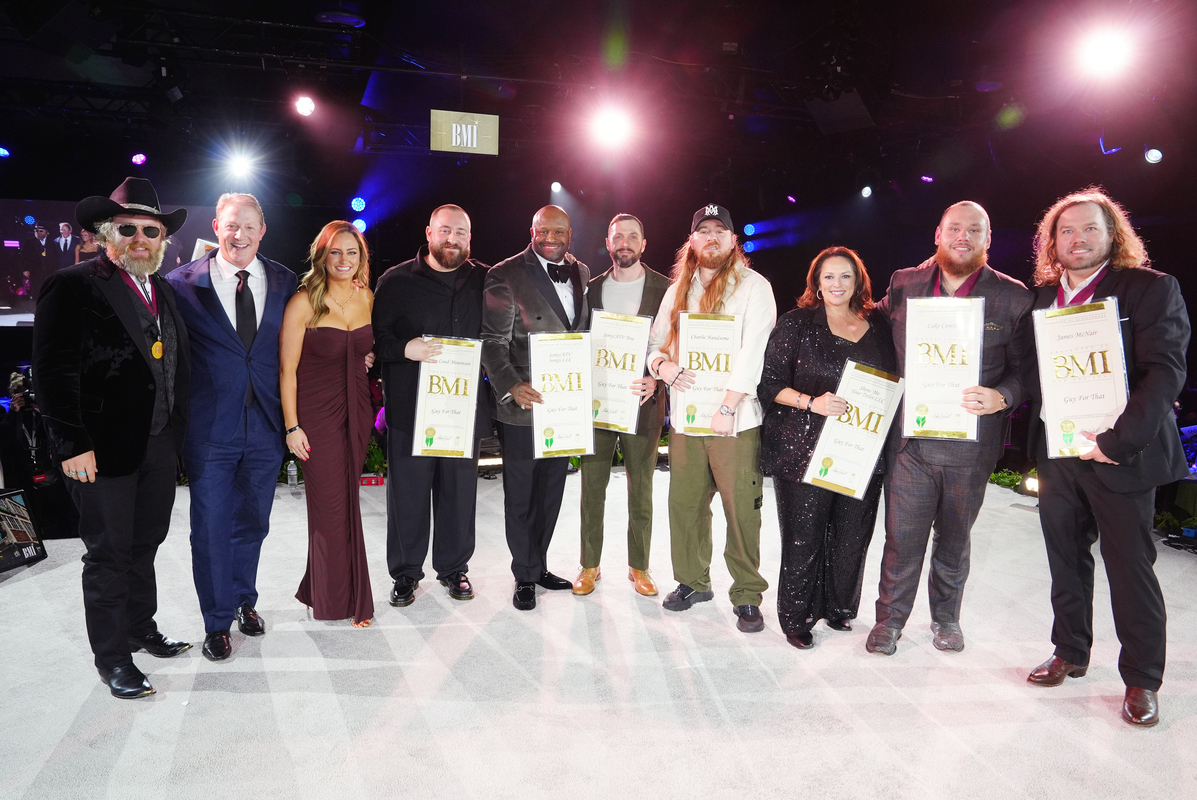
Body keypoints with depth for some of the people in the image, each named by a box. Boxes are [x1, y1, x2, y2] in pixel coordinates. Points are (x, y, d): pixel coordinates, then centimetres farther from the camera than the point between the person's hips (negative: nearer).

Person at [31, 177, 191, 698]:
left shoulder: (163, 291, 11)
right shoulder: (74, 287, -10)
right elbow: (53, 372, -15)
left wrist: (178, 433, 6)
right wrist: (72, 445, -18)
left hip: (159, 445, 7)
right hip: (104, 450, -6)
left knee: (144, 545, 20)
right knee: (109, 555, 7)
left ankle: (142, 630, 38)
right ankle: (112, 658, 23)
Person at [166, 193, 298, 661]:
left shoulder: (283, 282, 3)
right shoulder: (184, 283, -4)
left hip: (265, 427, 2)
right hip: (210, 429, -2)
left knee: (252, 522, 17)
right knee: (211, 529, 7)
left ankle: (244, 599, 39)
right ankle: (218, 621, 25)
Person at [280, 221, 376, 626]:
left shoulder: (366, 296, 6)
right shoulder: (304, 302, -11)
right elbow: (287, 369, -10)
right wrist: (292, 426, -12)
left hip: (357, 411, 5)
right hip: (317, 414, -5)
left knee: (345, 501, 10)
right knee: (332, 506, 1)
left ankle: (320, 589, 29)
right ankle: (339, 599, 20)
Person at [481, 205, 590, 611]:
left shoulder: (581, 273, 10)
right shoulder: (505, 276, -9)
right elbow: (493, 342, -12)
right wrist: (511, 387, -27)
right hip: (523, 405, -5)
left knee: (552, 491, 16)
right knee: (521, 495, 7)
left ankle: (539, 565, 33)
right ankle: (525, 576, 23)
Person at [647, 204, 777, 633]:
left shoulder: (753, 286, -1)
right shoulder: (678, 290, 16)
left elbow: (753, 352, -10)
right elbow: (655, 342, 18)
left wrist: (727, 408, -16)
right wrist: (662, 364, -5)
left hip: (735, 420, -5)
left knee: (742, 510, -3)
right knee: (684, 505, 9)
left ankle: (747, 596, 12)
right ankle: (692, 581, 27)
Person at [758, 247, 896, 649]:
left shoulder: (879, 328, 11)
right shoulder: (796, 324, 0)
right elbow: (769, 384, -4)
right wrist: (810, 402, -17)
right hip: (804, 450, -3)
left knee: (852, 537, 9)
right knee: (803, 537, 0)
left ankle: (839, 608, 30)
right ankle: (796, 617, 18)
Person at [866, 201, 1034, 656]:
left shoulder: (1013, 298, -1)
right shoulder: (903, 285, 3)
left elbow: (1024, 369, 1)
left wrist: (1002, 397, -19)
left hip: (970, 444, 0)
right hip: (909, 438, 0)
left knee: (955, 538, 17)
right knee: (902, 536, 5)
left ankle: (946, 618, 37)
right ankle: (889, 619, 25)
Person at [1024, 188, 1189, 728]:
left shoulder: (1152, 289, -6)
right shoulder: (1042, 296, 9)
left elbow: (1165, 372, -14)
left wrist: (1117, 441, -21)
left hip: (1120, 456, -4)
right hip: (1056, 454, 5)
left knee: (1130, 566, 4)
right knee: (1066, 561, 15)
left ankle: (1142, 679, 20)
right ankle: (1070, 654, 32)